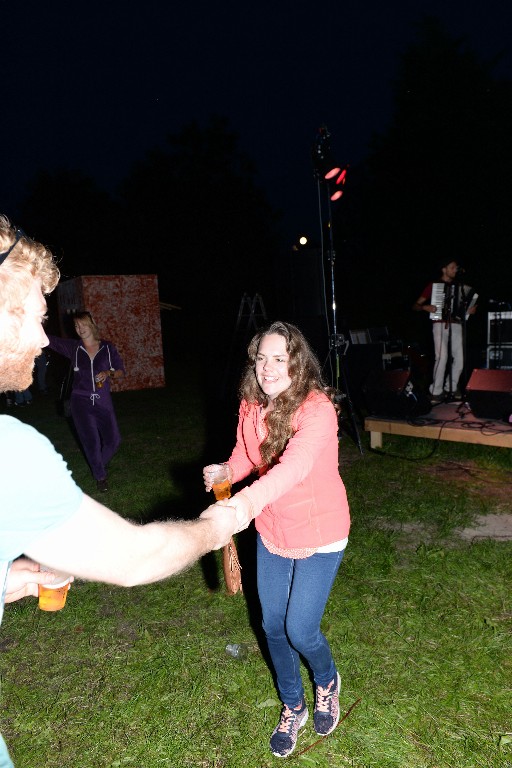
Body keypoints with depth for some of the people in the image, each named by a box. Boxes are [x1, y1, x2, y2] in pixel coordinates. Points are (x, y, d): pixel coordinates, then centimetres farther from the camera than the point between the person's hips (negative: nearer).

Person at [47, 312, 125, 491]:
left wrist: (109, 373, -16)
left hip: (103, 402, 1)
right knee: (91, 441, 3)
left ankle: (99, 463, 35)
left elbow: (121, 371, 5)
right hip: (81, 402, -1)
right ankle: (100, 476, 26)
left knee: (113, 440, 3)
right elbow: (49, 339, -14)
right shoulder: (73, 347, -1)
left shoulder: (107, 348, 0)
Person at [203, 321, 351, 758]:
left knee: (300, 630, 0)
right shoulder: (251, 407, -8)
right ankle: (292, 707, 43)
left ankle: (327, 681, 38)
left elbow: (294, 466, -44)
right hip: (270, 530, 6)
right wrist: (226, 472, -13)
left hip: (318, 534, -5)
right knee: (274, 626, 15)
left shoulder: (317, 409, -27)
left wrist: (247, 501, -60)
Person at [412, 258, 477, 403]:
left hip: (456, 325, 4)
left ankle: (451, 388, 14)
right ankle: (436, 392, -12)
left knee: (459, 359, -5)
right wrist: (425, 307, -14)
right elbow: (415, 306, 7)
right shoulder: (433, 286, 7)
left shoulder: (460, 287, 19)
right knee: (442, 357, -19)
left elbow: (463, 306, 27)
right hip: (440, 324, -4)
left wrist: (471, 310, 4)